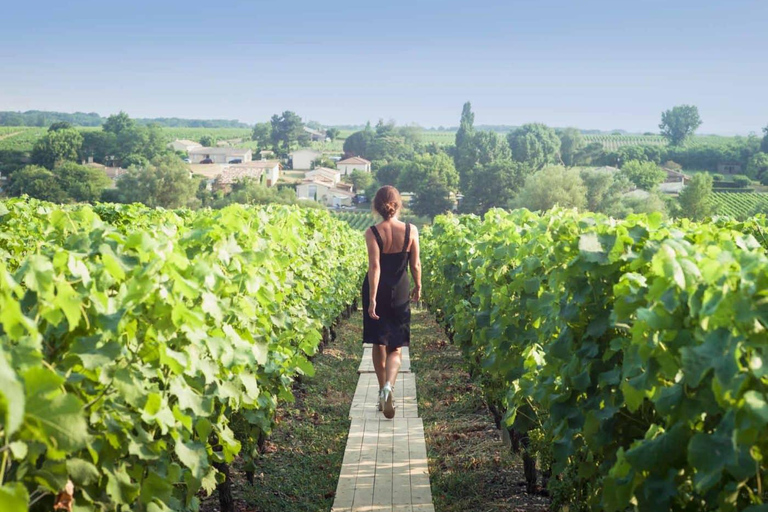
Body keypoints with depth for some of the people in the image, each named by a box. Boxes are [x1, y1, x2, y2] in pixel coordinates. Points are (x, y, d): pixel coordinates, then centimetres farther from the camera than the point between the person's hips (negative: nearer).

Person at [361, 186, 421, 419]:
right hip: (400, 292, 1)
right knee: (395, 348, 6)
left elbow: (375, 266, -19)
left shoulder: (372, 232, -13)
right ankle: (389, 386, -20)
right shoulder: (411, 230, -8)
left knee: (379, 344, 15)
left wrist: (372, 299, -20)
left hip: (376, 291, 0)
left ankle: (383, 391, 25)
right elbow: (415, 264, -2)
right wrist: (418, 286, 15)